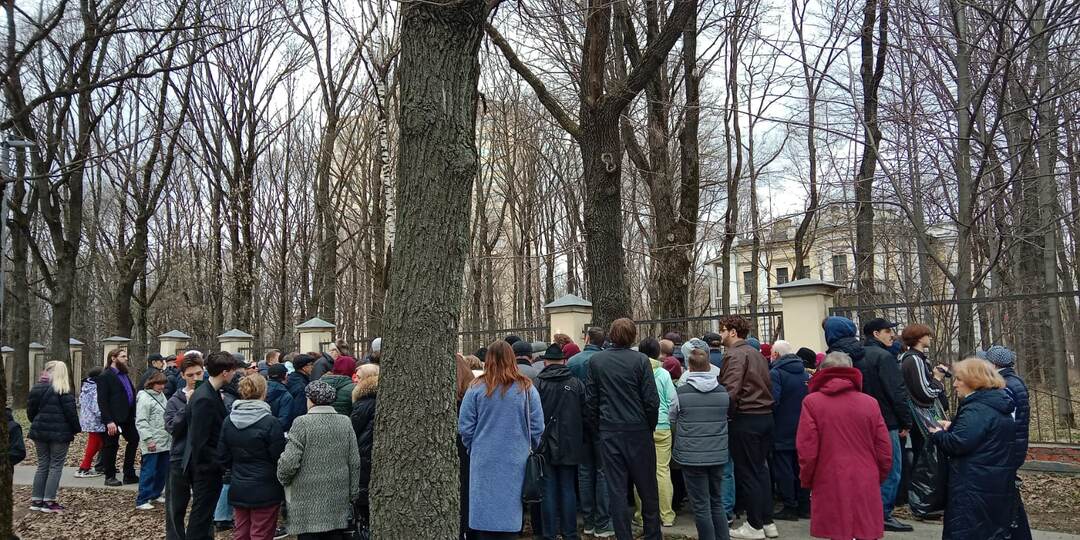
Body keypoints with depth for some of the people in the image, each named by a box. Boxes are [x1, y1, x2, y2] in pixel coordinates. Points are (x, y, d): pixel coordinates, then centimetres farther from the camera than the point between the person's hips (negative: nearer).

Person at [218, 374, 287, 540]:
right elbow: (280, 458, -13)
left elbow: (223, 458, 6)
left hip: (238, 489, 5)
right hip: (265, 491, -5)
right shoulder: (270, 422, -17)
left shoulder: (228, 421, 0)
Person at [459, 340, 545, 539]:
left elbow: (464, 427, -2)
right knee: (510, 513, 8)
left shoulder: (476, 388, -5)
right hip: (515, 462, 0)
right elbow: (537, 428, -1)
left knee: (484, 513, 8)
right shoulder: (526, 388, -4)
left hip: (483, 462, 0)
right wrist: (530, 448, 17)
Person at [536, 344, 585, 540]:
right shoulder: (576, 384, -2)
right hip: (569, 445, 2)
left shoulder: (538, 384, -9)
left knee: (548, 489, 5)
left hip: (545, 444, -2)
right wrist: (578, 437, 13)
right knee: (568, 489, 9)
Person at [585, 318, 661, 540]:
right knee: (647, 488, 11)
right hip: (638, 430, -2)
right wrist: (650, 427, 5)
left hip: (609, 432, 2)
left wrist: (599, 427, 12)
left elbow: (590, 400, 2)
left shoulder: (596, 361, 0)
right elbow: (651, 400, -9)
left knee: (616, 489, 7)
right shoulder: (640, 360, -9)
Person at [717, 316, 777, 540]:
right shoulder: (756, 353, 15)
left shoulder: (735, 355, -13)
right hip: (765, 415, 9)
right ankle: (768, 522, 22)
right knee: (761, 468, 16)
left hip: (745, 419, -9)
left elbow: (730, 391, -22)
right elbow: (767, 385, 16)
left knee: (747, 472, 1)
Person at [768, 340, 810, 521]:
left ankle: (790, 507, 1)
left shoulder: (775, 373, -14)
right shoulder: (805, 374, 10)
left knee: (783, 469, -1)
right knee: (800, 467, 14)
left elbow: (773, 400, -23)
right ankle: (804, 506, 18)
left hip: (782, 431, -7)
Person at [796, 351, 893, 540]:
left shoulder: (812, 402, -5)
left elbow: (807, 451, -8)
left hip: (830, 488, -2)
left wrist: (806, 482, 8)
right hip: (866, 489, 2)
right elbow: (885, 452, 4)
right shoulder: (870, 403, 2)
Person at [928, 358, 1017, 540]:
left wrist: (937, 434, -8)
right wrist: (952, 427, 8)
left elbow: (958, 443, -26)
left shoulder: (977, 409, -19)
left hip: (975, 485, -10)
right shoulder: (999, 406, 12)